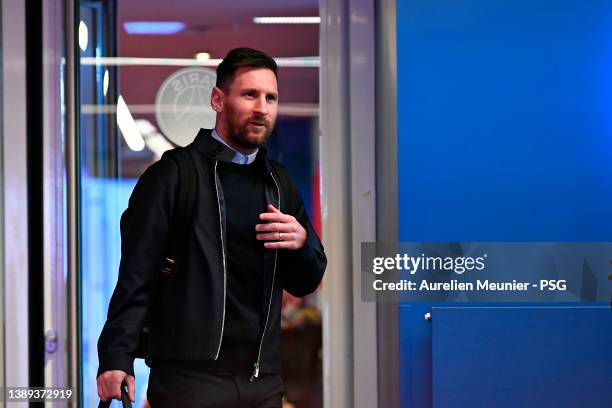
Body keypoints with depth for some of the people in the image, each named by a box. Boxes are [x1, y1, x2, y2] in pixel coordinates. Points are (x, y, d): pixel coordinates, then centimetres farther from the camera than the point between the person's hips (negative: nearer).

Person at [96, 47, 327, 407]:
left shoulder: (280, 184, 14)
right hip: (190, 378, -5)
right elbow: (137, 276, -8)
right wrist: (117, 359, -18)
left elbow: (305, 283, 17)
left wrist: (302, 243, -4)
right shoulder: (172, 175, -4)